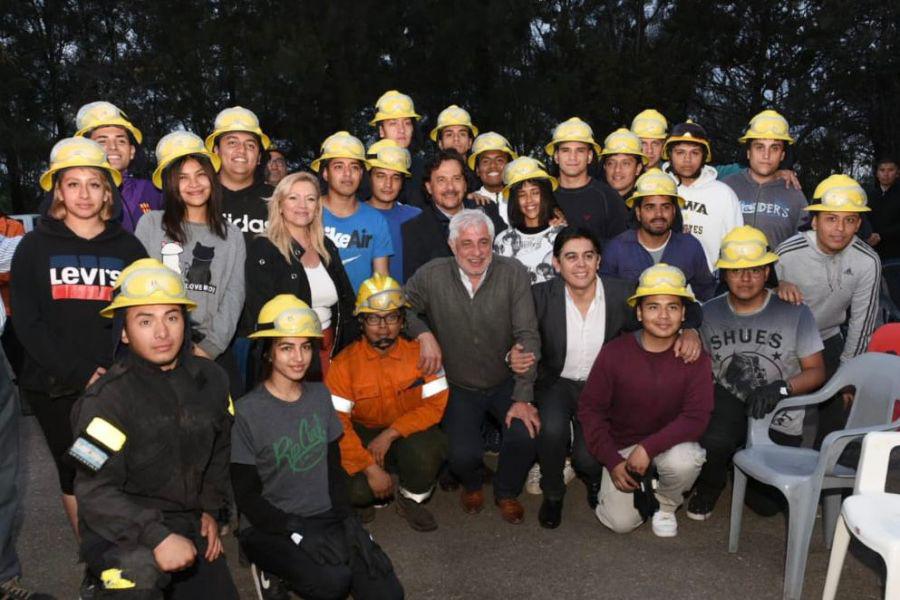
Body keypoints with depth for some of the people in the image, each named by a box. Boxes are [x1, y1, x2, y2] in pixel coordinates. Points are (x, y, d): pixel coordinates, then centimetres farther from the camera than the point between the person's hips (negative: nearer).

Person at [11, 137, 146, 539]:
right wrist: (78, 372, -13)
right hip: (55, 386, 0)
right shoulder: (35, 246, 4)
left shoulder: (128, 246, 7)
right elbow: (27, 322, -3)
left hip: (118, 385, 0)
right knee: (75, 472, 10)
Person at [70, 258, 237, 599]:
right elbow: (94, 491, -21)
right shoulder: (107, 398, -18)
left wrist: (209, 508, 11)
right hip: (121, 531, -6)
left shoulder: (210, 379, -2)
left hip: (189, 526, 6)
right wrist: (157, 537, -28)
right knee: (139, 572, -34)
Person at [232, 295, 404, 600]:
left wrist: (348, 520, -6)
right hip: (270, 527, -3)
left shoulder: (320, 395, 3)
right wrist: (298, 531, -18)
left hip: (326, 517, 4)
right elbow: (246, 496, -9)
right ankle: (272, 570, 0)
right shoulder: (248, 412, -11)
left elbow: (334, 468, 7)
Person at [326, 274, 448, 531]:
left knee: (426, 450, -33)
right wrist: (370, 468, -25)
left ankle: (411, 498, 1)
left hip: (409, 433, 1)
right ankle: (365, 499, 12)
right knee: (354, 488, -29)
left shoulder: (420, 353, -9)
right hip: (363, 436, 0)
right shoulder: (344, 364, -13)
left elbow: (437, 404, -13)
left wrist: (390, 433, -23)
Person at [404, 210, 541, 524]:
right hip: (459, 388, 0)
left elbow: (527, 337, -14)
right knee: (462, 454, -19)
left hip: (506, 383, 0)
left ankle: (507, 492, 14)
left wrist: (523, 397, -18)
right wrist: (423, 334, -18)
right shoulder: (432, 276, -11)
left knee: (526, 435, -23)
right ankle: (472, 484, 23)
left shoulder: (513, 273, -13)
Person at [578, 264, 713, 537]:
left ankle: (665, 504, 2)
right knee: (621, 522, -14)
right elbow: (590, 409, -6)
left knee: (684, 461, -34)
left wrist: (648, 448, -28)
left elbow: (696, 418, -17)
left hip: (672, 443, 0)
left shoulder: (695, 357, -12)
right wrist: (612, 462, -14)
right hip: (623, 446, 0)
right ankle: (643, 489, 22)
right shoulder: (614, 352, -12)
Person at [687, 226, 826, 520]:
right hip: (729, 407, 0)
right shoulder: (709, 312, -4)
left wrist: (781, 388, -25)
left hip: (780, 421, 0)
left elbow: (816, 371, -7)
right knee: (711, 441, -35)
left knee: (767, 502, 6)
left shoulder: (795, 313, -11)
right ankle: (709, 488, 2)